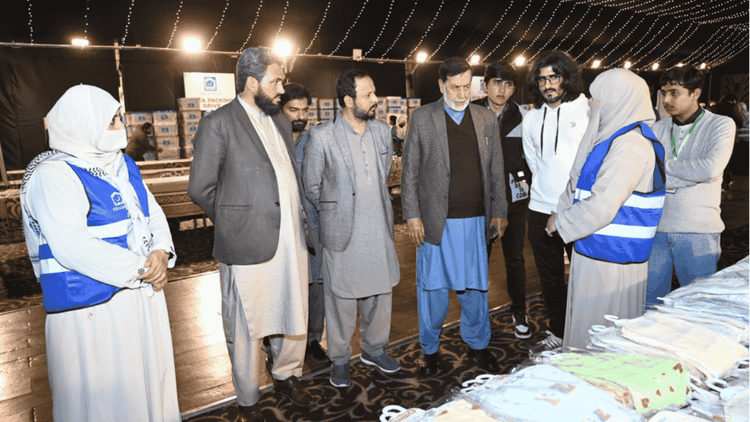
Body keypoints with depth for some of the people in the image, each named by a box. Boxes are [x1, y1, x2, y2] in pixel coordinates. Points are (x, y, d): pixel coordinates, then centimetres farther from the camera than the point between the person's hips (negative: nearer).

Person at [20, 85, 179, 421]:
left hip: (142, 293, 7)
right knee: (104, 395, 8)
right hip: (92, 308, -7)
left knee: (148, 378, 20)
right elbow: (74, 248, -25)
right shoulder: (54, 174, -14)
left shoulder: (122, 165, 9)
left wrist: (161, 252, -8)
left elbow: (152, 212, 12)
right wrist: (142, 269, -19)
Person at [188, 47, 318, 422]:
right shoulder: (218, 124, -8)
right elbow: (200, 187, -7)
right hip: (248, 247, -6)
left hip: (291, 241, 7)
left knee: (294, 317, 18)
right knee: (246, 328, 9)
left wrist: (300, 224, 11)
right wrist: (234, 222, 1)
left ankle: (287, 377, 42)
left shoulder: (280, 121, 14)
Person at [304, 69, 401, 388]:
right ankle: (339, 360, 29)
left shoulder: (382, 131, 5)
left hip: (379, 231, 5)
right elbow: (311, 187, -2)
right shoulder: (322, 137, -11)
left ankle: (374, 349, 38)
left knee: (380, 293, 15)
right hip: (342, 233, -4)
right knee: (341, 299, 8)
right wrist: (334, 212, 7)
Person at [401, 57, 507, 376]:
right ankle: (430, 348, 27)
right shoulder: (422, 118, 0)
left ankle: (477, 344, 33)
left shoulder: (486, 119, 9)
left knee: (475, 286, 13)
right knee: (432, 287, 8)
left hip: (475, 219, 3)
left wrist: (499, 211, 8)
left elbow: (496, 170, 12)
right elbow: (409, 171, -1)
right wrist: (412, 216, -6)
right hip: (436, 221, -2)